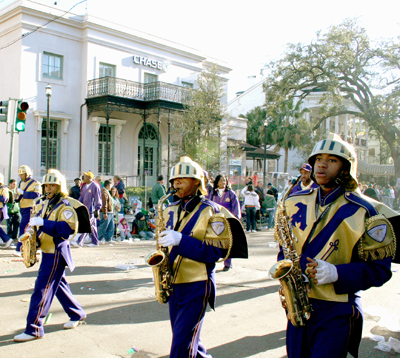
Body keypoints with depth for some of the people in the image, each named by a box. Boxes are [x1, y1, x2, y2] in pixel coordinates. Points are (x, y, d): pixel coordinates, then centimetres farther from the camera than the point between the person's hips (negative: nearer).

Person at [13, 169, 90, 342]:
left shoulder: (66, 206, -14)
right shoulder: (44, 204, 12)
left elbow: (69, 228, -27)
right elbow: (37, 223, 23)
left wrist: (43, 223, -31)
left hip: (57, 252, -9)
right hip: (46, 251, 9)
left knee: (42, 288, -8)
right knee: (59, 284, 17)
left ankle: (34, 329, -2)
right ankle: (77, 314, 32)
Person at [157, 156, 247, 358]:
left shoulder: (211, 211, -9)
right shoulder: (171, 211, 11)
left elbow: (215, 251, -17)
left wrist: (180, 240, -25)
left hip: (197, 284, -7)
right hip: (174, 282, 7)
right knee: (187, 339, 17)